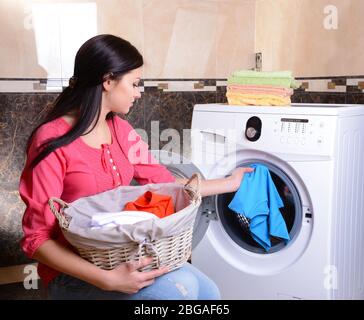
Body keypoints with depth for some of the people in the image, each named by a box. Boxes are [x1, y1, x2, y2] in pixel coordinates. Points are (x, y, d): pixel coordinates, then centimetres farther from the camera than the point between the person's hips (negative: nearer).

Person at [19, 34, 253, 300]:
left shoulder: (120, 129, 4)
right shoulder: (53, 141, -18)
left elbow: (165, 183, 11)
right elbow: (37, 238, -18)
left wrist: (230, 183, 17)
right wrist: (107, 280, -30)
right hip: (74, 270, -7)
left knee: (207, 291, -5)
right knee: (179, 287, -25)